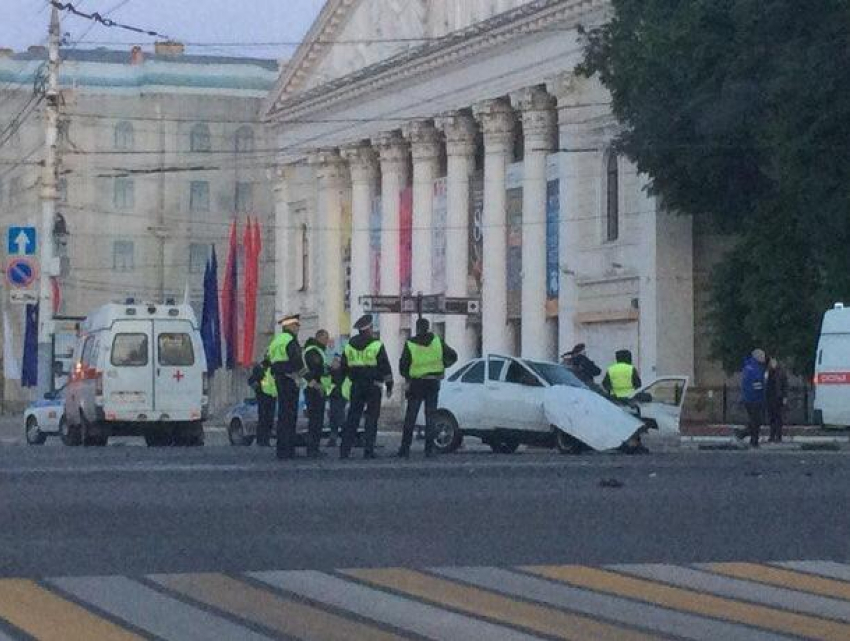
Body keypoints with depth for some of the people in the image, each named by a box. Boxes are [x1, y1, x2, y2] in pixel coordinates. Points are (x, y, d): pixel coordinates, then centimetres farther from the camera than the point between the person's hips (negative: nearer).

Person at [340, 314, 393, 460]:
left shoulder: (349, 346, 9)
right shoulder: (376, 345, -6)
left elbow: (343, 369, 14)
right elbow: (385, 367, -6)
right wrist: (389, 386, 0)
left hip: (356, 387, 4)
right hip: (373, 386, -4)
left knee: (352, 418, 6)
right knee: (371, 419, 1)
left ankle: (344, 450, 0)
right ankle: (368, 450, -4)